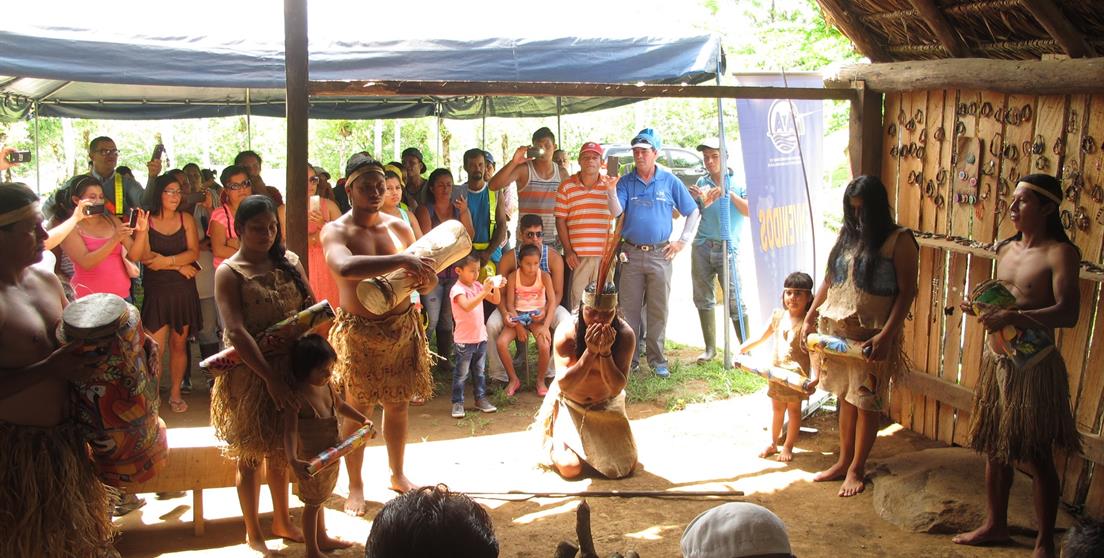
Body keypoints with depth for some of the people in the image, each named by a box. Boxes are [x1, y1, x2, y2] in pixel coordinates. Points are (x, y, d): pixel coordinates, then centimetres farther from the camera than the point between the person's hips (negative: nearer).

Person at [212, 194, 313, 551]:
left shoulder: (288, 262, 3)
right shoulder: (229, 272, -12)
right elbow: (236, 332, -20)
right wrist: (270, 378, -25)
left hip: (289, 368, 5)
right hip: (250, 374, -5)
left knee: (279, 450, 20)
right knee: (250, 456, 10)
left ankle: (282, 521, 37)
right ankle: (253, 534, 25)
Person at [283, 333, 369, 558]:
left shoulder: (327, 385, -3)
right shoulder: (296, 396, -28)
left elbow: (340, 405, 17)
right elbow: (290, 431, -35)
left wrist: (362, 419, 8)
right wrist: (293, 460, -46)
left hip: (331, 455, 8)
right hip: (311, 461, -8)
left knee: (320, 499, 26)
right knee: (312, 503, 9)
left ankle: (322, 539, 45)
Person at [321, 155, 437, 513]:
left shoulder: (398, 227, 5)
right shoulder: (335, 231, -9)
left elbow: (425, 279, 11)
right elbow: (344, 267, -33)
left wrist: (427, 280, -15)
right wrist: (401, 261, -37)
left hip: (402, 328, 4)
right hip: (359, 332, -4)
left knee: (398, 405, 15)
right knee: (357, 410, 5)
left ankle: (398, 475, 33)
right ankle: (355, 486, 20)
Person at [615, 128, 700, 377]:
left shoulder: (670, 181, 4)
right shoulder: (625, 182, 6)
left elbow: (693, 212, 9)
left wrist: (682, 241, 4)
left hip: (660, 254, -1)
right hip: (631, 253, 1)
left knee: (658, 310, 3)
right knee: (629, 308, 2)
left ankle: (657, 359, 12)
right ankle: (629, 358, 10)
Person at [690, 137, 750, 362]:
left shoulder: (737, 182, 2)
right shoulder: (702, 183, 11)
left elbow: (750, 211, -9)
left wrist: (729, 194, -17)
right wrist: (696, 199, -5)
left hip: (727, 247, -4)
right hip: (702, 246, 4)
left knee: (734, 300, -8)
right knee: (703, 298, 7)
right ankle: (710, 347, 18)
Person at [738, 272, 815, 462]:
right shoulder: (778, 315, 1)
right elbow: (762, 338, 12)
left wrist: (815, 375, -29)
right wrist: (744, 348, 2)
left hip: (797, 374, -5)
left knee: (793, 410, 9)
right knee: (777, 409, 18)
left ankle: (788, 447, 22)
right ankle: (772, 443, 31)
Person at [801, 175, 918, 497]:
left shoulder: (899, 240, -10)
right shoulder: (846, 235, 8)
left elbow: (906, 292, -12)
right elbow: (828, 281, 14)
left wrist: (886, 335, -20)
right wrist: (809, 319, 7)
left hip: (871, 336, -5)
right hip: (836, 331, 5)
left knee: (866, 402, 5)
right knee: (845, 398, 14)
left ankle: (856, 469, 17)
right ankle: (843, 462, 25)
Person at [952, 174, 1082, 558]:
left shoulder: (1060, 253, -13)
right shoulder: (1005, 249, 9)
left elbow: (1067, 313, -24)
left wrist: (1016, 317, -36)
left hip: (1035, 366, -7)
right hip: (998, 359, 7)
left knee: (1038, 457, 2)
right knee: (995, 448, 16)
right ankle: (995, 525, 32)